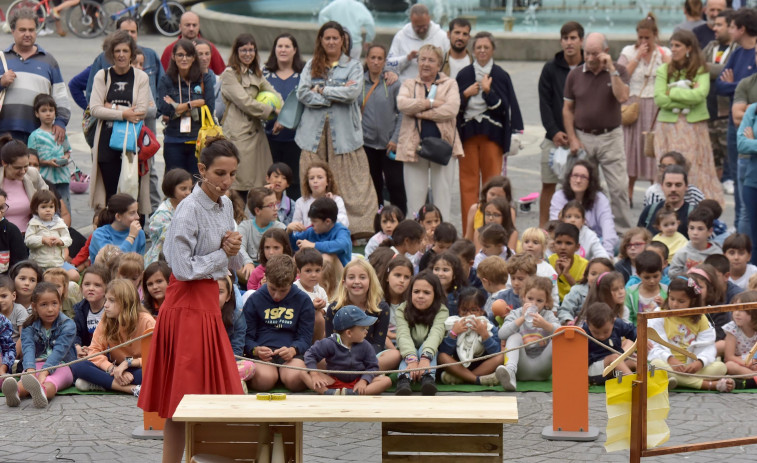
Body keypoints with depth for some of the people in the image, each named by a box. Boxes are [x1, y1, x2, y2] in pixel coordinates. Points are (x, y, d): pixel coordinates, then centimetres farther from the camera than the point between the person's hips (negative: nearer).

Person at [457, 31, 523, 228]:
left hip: (492, 134, -2)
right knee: (468, 181, 0)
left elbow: (504, 107, -5)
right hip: (468, 133, 2)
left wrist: (488, 91, -17)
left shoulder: (501, 76, 3)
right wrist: (466, 94, -9)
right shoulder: (464, 75, 8)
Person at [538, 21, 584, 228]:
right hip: (555, 137, 1)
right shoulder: (551, 69, 4)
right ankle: (543, 227, 9)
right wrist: (554, 131, -9)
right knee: (548, 185, 2)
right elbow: (544, 102, 2)